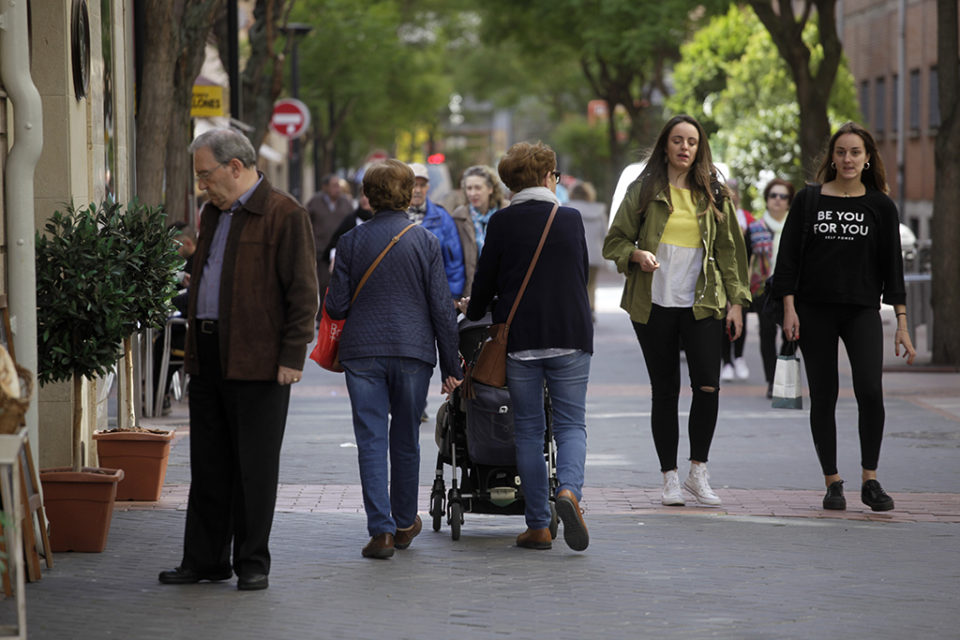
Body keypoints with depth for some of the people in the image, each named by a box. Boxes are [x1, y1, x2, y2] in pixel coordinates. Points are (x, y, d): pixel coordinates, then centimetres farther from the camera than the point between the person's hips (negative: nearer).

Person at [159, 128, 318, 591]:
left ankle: (253, 563, 8)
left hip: (258, 361, -8)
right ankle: (204, 559, 16)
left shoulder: (284, 215, -9)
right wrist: (193, 346, 16)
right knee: (208, 465, 10)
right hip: (209, 356, 8)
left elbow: (303, 292, -11)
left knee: (255, 466, 0)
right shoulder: (214, 212, 17)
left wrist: (291, 357, -15)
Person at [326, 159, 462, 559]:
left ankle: (381, 529, -9)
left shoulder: (351, 242, -1)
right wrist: (451, 367, 4)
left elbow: (336, 307, -1)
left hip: (362, 352, 0)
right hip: (413, 351, 0)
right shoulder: (426, 242, -2)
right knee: (406, 440, 14)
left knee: (371, 441, 0)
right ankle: (404, 523, 27)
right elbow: (441, 309, -2)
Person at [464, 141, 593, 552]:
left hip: (519, 337, 0)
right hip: (571, 334, 0)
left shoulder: (502, 223, -3)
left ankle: (538, 526, 6)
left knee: (528, 429, 8)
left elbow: (486, 279, 2)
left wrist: (474, 312, 23)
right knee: (570, 423, 7)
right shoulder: (571, 219, 2)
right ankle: (569, 490, -22)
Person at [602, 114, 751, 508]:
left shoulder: (713, 195, 10)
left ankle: (698, 472, 2)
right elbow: (614, 242, 7)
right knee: (665, 391, 2)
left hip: (701, 304, 1)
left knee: (708, 386, -12)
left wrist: (736, 302, 5)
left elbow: (729, 250, 11)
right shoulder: (643, 191, 5)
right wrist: (638, 255, -14)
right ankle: (670, 478, 10)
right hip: (654, 304, -1)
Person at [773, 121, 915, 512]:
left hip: (862, 311, 0)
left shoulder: (880, 206, 5)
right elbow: (788, 257, 4)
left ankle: (870, 480, -5)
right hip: (814, 311, 0)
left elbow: (892, 266, 5)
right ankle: (832, 483, 10)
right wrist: (789, 309, -5)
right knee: (823, 396, 2)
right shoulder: (809, 200, 4)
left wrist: (901, 324, 1)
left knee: (870, 391, -16)